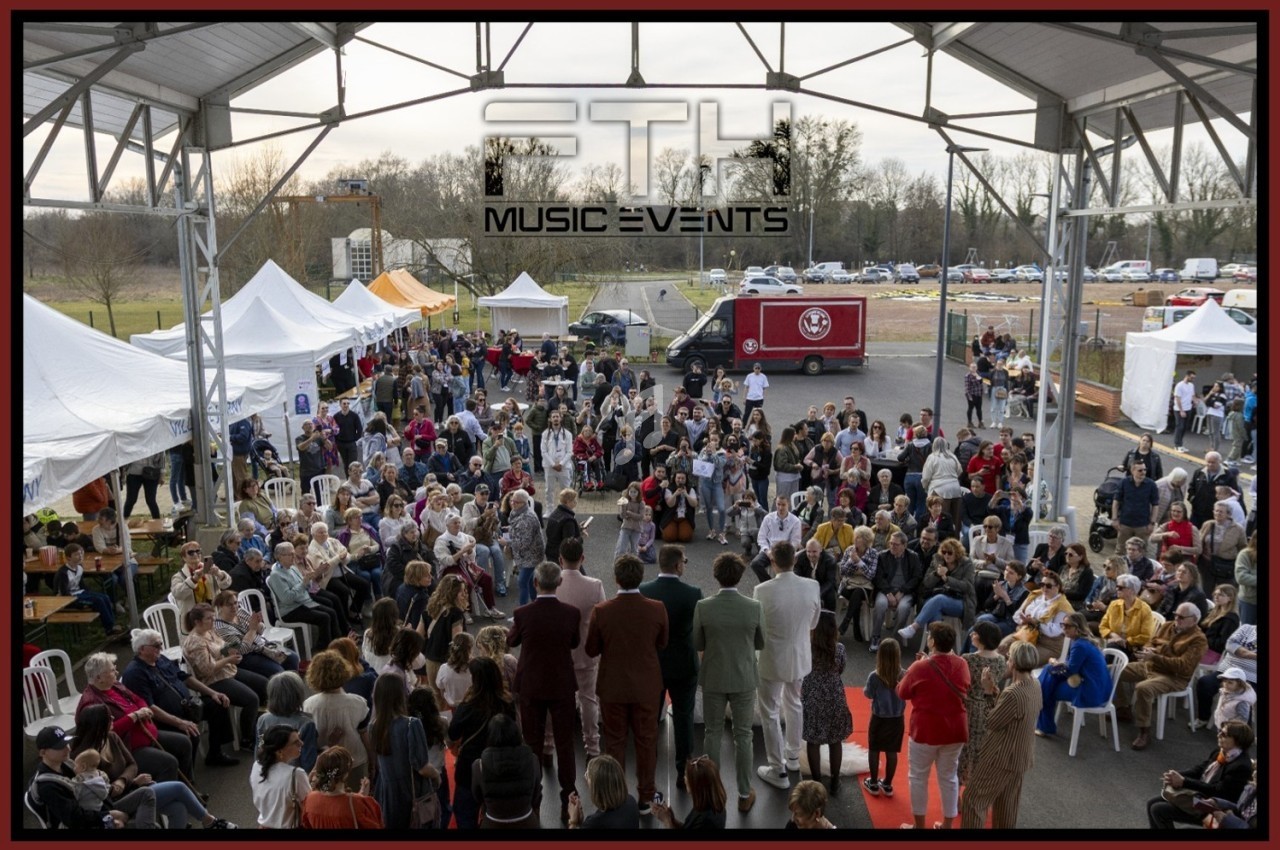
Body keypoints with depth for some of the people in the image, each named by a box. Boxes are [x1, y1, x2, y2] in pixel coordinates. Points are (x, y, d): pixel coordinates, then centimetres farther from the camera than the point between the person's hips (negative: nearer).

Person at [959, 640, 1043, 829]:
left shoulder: (1013, 694, -30)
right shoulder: (1034, 686, 0)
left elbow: (993, 723, -19)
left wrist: (989, 691, -11)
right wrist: (996, 691, -4)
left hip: (1001, 758, -9)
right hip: (1020, 757, 9)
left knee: (973, 799, 3)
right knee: (1007, 806, 20)